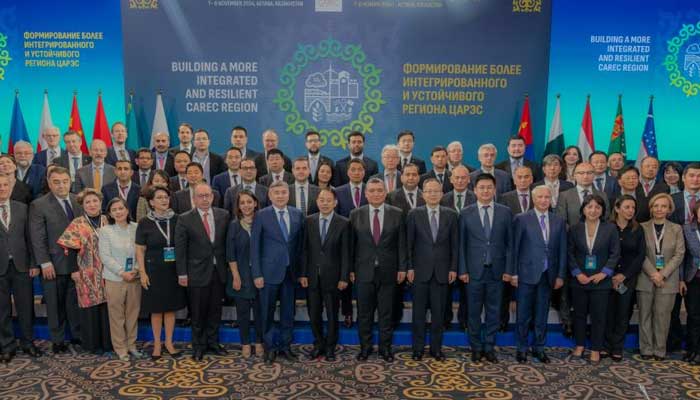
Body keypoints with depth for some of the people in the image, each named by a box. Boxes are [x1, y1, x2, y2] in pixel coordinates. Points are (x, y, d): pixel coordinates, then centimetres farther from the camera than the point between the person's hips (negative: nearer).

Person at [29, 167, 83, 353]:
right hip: (54, 264, -3)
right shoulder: (39, 205, -6)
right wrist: (45, 263, -13)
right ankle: (57, 340, 23)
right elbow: (37, 238, -9)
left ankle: (78, 335, 25)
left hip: (77, 261, 3)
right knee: (55, 304, 9)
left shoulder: (79, 201, 5)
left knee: (75, 301, 12)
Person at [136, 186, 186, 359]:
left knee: (171, 307, 10)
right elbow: (140, 250, -1)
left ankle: (169, 342, 23)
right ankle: (157, 344, 21)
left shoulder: (176, 219, 0)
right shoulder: (144, 223, -4)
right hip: (154, 270, -2)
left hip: (173, 270, 2)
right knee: (156, 309, 6)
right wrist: (142, 272, -8)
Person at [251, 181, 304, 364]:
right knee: (268, 312, 6)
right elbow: (254, 246, -4)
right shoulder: (261, 215, -4)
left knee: (288, 311, 11)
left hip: (290, 271, 3)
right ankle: (270, 348, 21)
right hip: (269, 271, -3)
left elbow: (300, 244, 9)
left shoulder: (297, 215, 5)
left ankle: (285, 346, 25)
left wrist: (301, 269, 3)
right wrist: (257, 274, -8)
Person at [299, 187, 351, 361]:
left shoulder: (343, 223, -4)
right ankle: (319, 345, 29)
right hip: (312, 275, 2)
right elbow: (305, 249, 2)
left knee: (332, 315, 9)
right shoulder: (309, 221, 3)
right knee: (313, 314, 10)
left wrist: (344, 277, -8)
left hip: (332, 276, -2)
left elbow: (345, 252, -5)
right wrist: (303, 274, -2)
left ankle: (330, 347, 26)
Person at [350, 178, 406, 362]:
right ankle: (365, 347, 21)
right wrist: (351, 269, 0)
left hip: (388, 271, 0)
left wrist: (402, 268, -2)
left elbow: (401, 243, 2)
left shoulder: (397, 214, 1)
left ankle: (385, 348, 20)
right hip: (364, 271, 1)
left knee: (386, 312, 8)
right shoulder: (356, 214, 3)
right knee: (364, 312, 8)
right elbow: (352, 244, 3)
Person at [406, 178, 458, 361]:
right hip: (420, 270, -1)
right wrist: (409, 267, -4)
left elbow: (455, 244, 5)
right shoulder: (414, 214, 1)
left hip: (442, 271, 1)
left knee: (439, 312, 7)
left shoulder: (451, 215, 4)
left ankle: (436, 348, 19)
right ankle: (418, 348, 15)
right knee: (419, 312, 5)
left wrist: (453, 268, 0)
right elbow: (409, 243, 1)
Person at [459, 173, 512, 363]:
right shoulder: (466, 213, 1)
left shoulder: (505, 212, 3)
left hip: (496, 271, 1)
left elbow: (509, 243, 4)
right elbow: (461, 244, 0)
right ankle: (476, 348, 20)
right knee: (474, 312, 7)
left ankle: (489, 347, 21)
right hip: (474, 270, -1)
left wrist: (508, 269, -2)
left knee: (494, 311, 8)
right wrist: (463, 270, -5)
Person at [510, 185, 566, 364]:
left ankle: (539, 348, 24)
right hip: (527, 273, -3)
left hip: (548, 275, 3)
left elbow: (562, 250, 8)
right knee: (523, 314, 4)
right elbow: (514, 248, -4)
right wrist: (513, 273, -7)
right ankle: (522, 348, 18)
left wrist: (560, 275, 4)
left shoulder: (558, 221, 8)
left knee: (542, 314, 11)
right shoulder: (521, 219, -3)